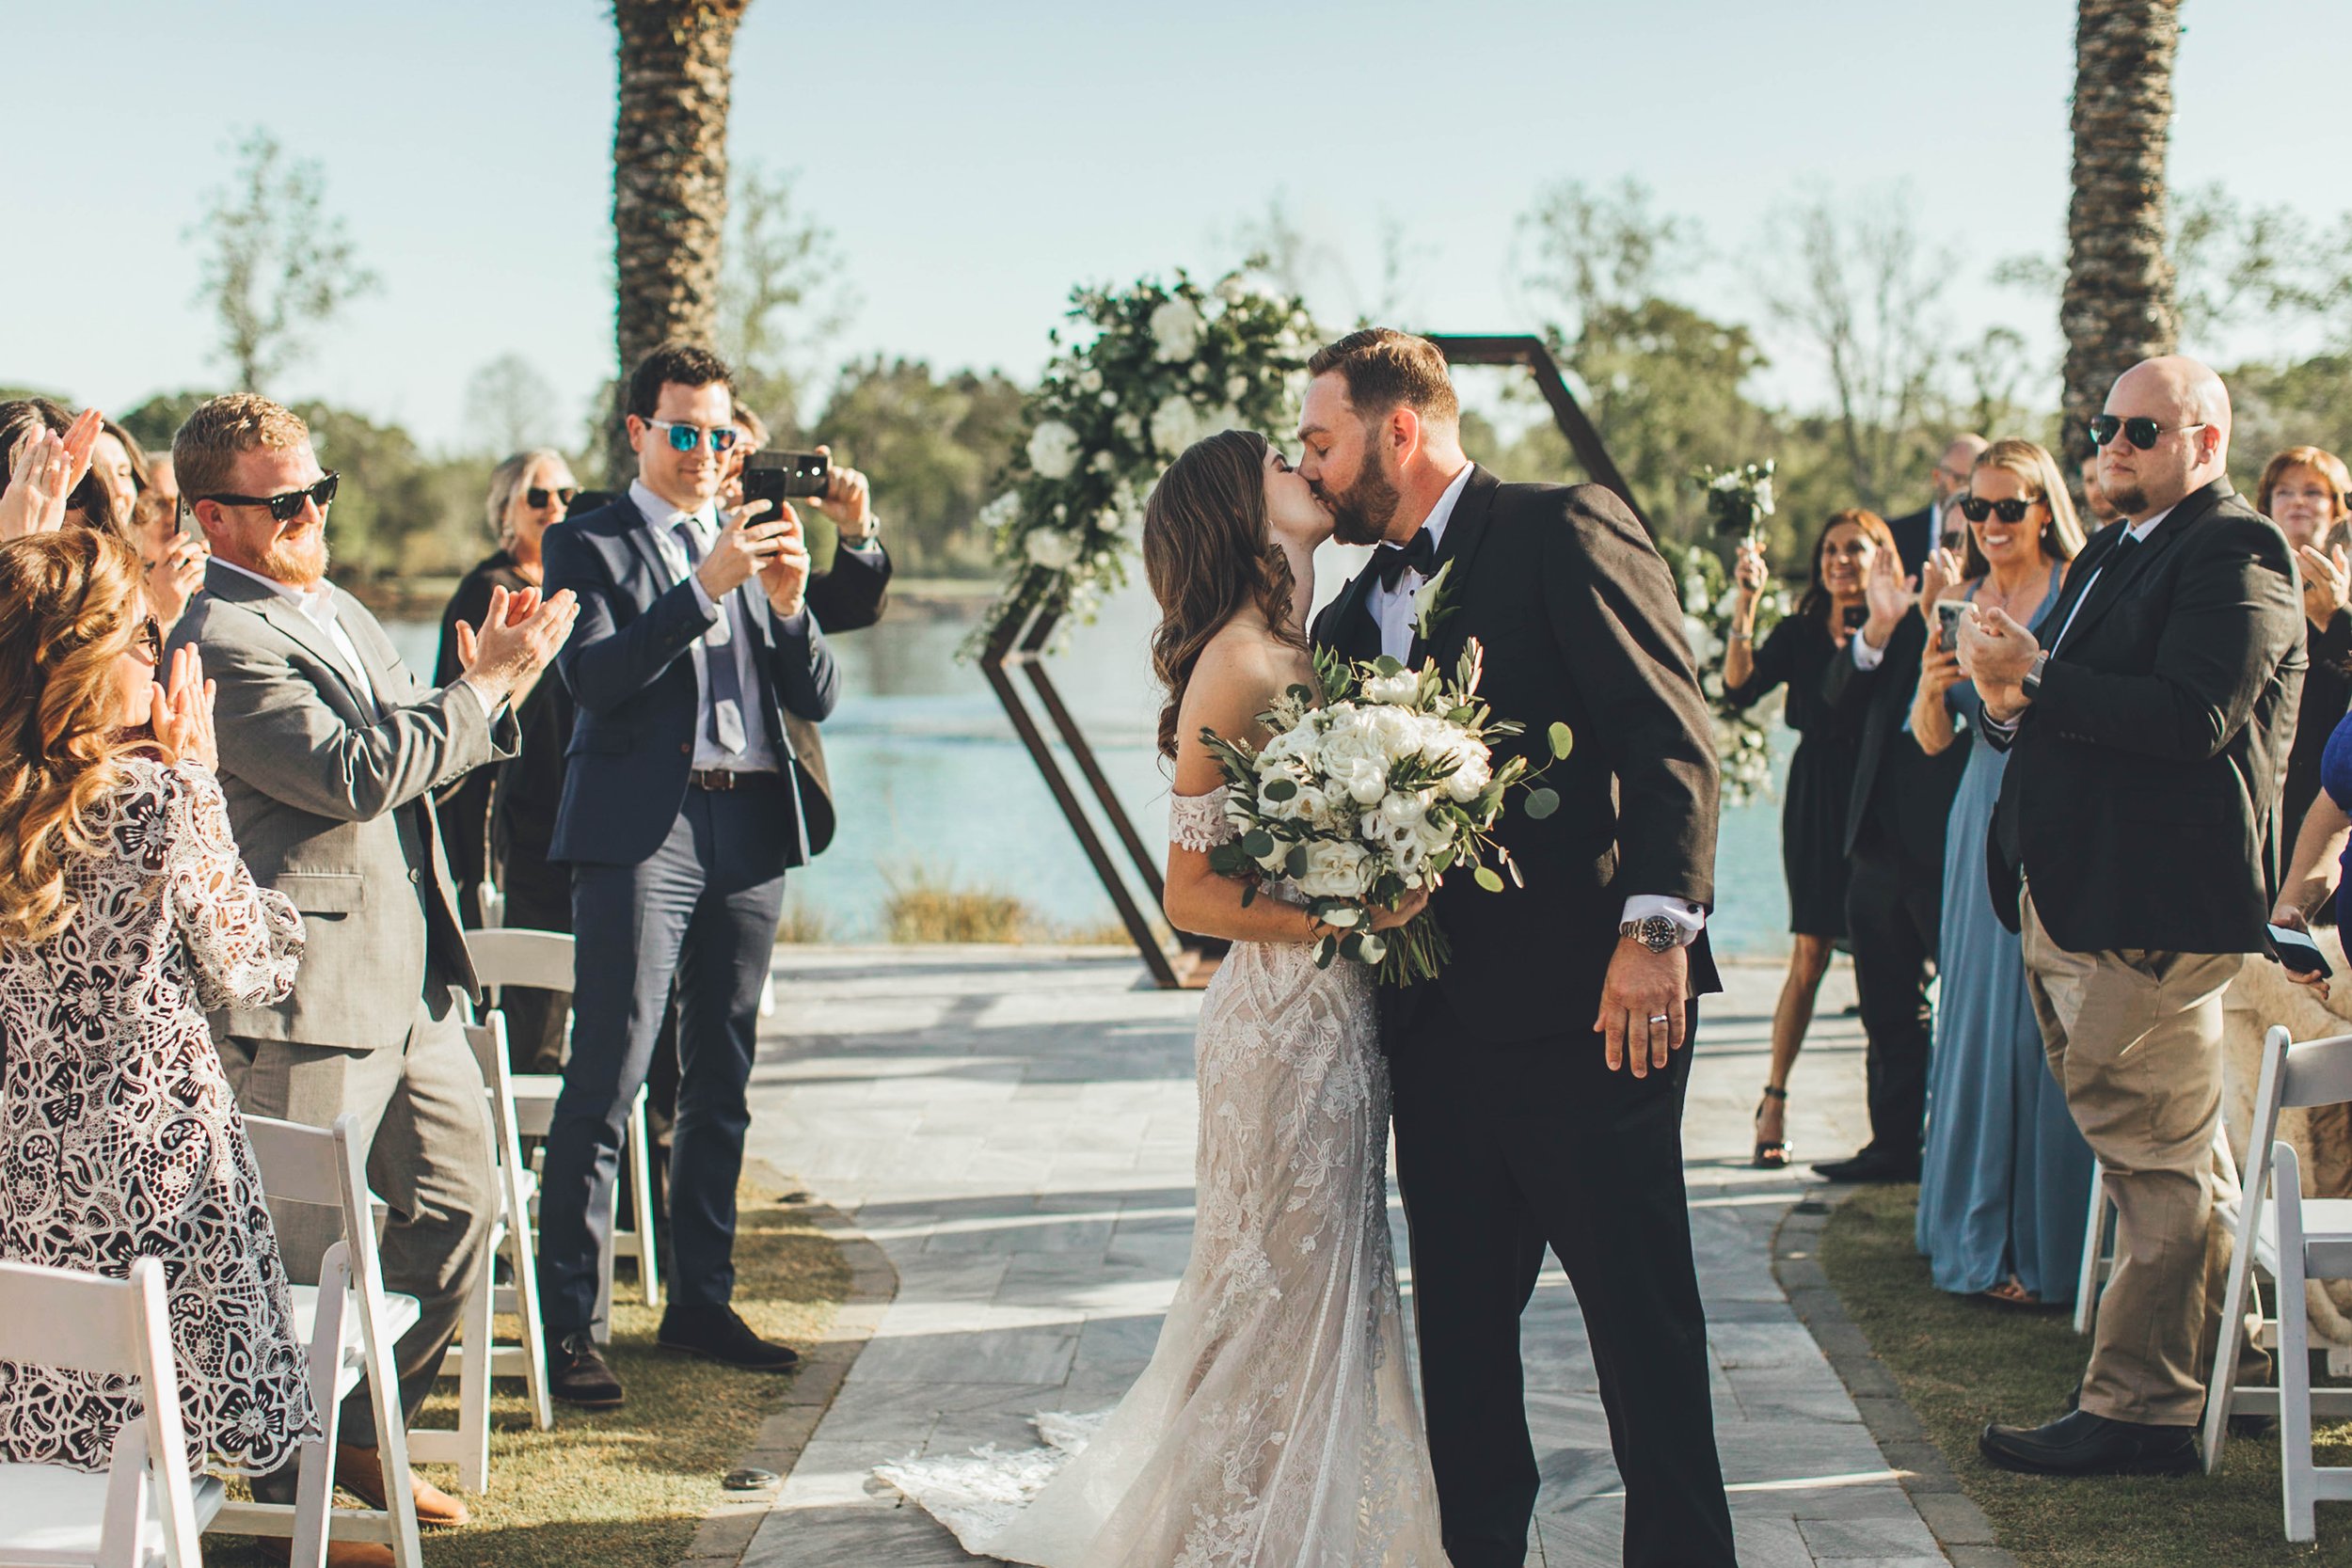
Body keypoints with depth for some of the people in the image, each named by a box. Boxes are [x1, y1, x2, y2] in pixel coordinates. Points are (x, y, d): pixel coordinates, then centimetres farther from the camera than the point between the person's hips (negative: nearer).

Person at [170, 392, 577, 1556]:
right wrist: (485, 688, -15)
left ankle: (360, 1435, 32)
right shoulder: (217, 639, -16)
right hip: (306, 994, -9)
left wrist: (492, 685, 4)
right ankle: (287, 1490, 18)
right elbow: (355, 775, -24)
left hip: (412, 983, 10)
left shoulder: (338, 610, 15)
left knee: (457, 1207, 16)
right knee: (302, 1251, 1)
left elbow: (417, 755, 22)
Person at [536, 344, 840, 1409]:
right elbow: (592, 675, -12)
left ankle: (701, 1300, 19)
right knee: (606, 1083, -9)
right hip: (641, 831, -5)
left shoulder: (755, 540, 19)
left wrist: (788, 605, -7)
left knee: (721, 1081, 10)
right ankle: (565, 1323, -6)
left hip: (751, 831, 5)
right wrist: (706, 586, -19)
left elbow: (817, 699, 12)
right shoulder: (588, 545, 5)